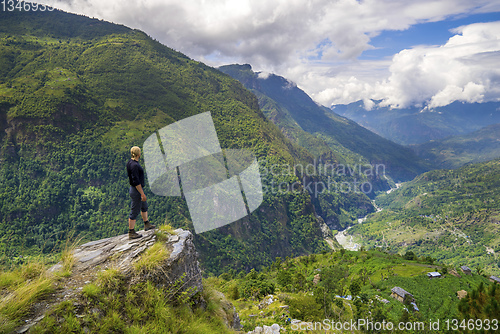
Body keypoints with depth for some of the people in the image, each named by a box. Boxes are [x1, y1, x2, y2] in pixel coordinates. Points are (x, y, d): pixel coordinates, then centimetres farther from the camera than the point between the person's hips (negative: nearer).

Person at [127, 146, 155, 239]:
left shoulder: (130, 162, 6)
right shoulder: (134, 165, -26)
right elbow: (136, 182, -27)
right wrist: (142, 194, -23)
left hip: (136, 189, 11)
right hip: (137, 191, -11)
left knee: (144, 207, 26)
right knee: (134, 212, 1)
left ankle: (147, 225, 42)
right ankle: (131, 233, 12)